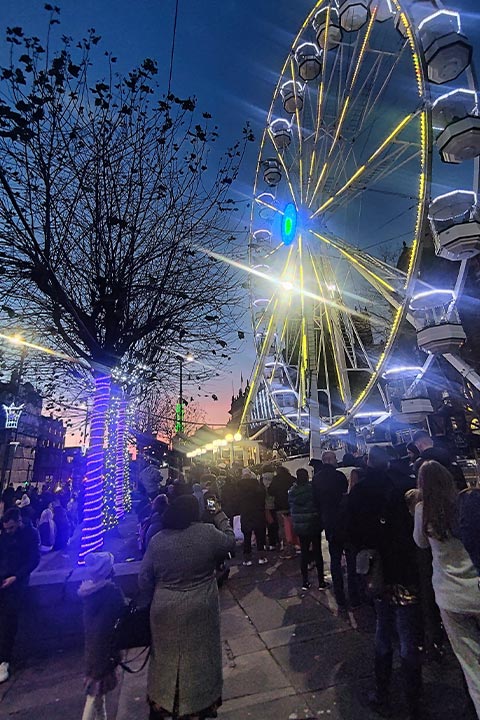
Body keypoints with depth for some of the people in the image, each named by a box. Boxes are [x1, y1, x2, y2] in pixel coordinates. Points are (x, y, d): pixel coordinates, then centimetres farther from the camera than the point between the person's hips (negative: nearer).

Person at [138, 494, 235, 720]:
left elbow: (144, 579, -4)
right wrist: (220, 516, 6)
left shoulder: (157, 540, -12)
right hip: (200, 609, -2)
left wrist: (155, 600, 11)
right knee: (200, 654, 20)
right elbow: (230, 541, -2)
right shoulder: (208, 533, -20)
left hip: (165, 610, 2)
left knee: (166, 654, 24)